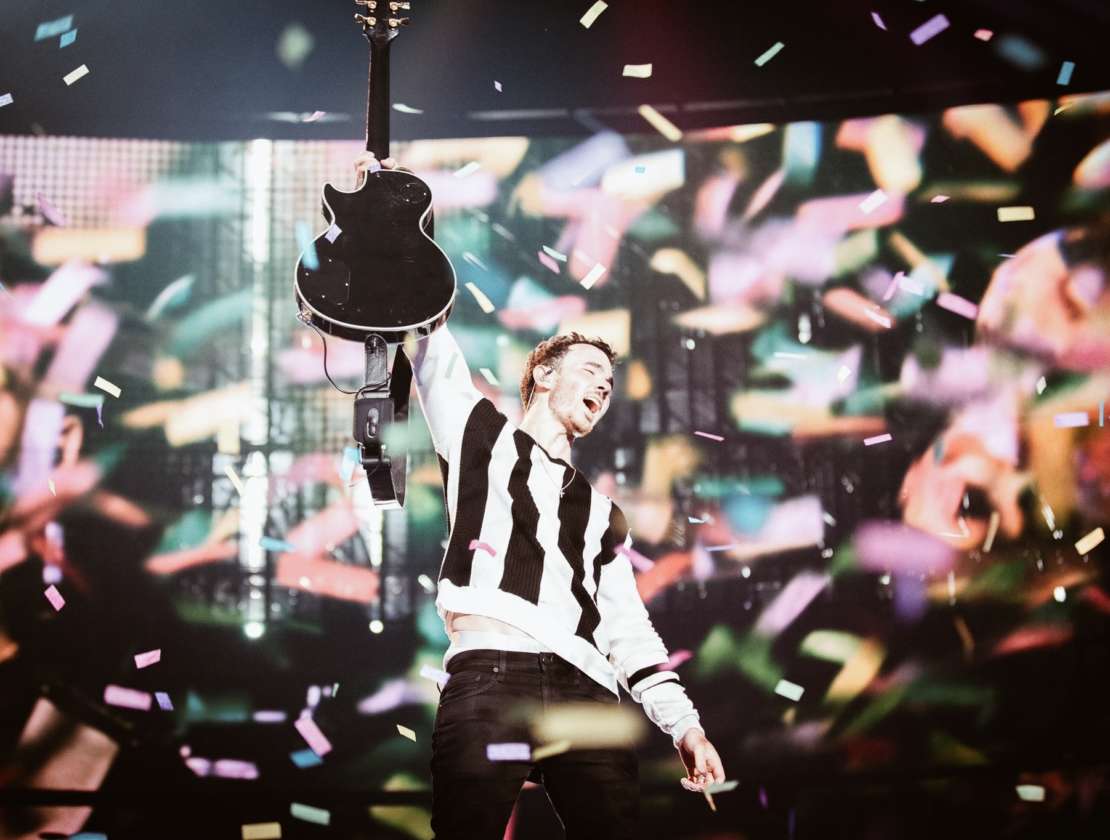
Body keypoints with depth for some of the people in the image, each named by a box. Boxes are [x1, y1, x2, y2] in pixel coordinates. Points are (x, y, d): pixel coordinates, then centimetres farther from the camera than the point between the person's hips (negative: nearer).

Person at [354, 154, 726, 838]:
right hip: (490, 676, -4)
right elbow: (431, 345, 17)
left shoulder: (601, 514, 32)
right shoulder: (481, 433, 24)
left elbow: (628, 628, 25)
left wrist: (683, 722, 13)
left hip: (588, 693, 4)